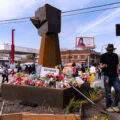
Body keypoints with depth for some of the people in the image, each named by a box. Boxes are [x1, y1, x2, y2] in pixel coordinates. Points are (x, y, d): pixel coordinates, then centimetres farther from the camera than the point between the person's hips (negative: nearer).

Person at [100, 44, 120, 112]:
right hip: (107, 76, -3)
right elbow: (101, 66, 3)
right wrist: (103, 66, -19)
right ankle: (108, 107, 16)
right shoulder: (103, 56, 3)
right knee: (108, 92, 1)